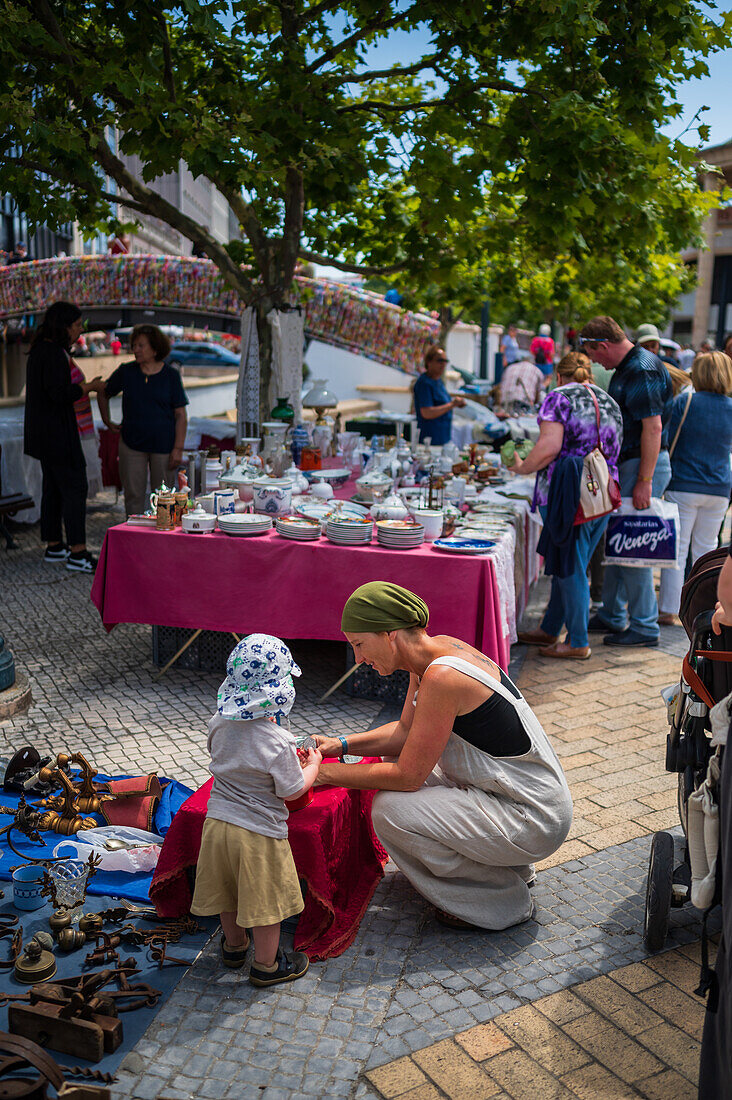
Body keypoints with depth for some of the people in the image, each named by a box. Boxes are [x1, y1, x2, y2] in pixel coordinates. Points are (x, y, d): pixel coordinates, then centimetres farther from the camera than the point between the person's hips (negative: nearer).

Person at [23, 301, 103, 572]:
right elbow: (59, 394, -24)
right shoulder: (54, 353, -18)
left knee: (53, 488, 14)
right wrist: (89, 387, -12)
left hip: (44, 432, 10)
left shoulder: (41, 350, 13)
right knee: (74, 488, -9)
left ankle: (54, 547, 22)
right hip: (57, 432, -10)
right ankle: (78, 554, -8)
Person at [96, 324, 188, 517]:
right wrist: (108, 422, 12)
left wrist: (178, 448, -9)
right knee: (133, 496, 4)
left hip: (163, 444, -1)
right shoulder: (126, 372, 2)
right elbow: (103, 394, 20)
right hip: (131, 444, 2)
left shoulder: (170, 375, -2)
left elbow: (181, 415, -2)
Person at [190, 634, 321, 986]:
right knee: (266, 899, 14)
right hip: (258, 832, -6)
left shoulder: (219, 724, -6)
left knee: (229, 890, 25)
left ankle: (234, 946, 47)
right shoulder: (278, 742, -26)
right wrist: (312, 765, 5)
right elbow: (293, 790, -15)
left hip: (218, 822, 6)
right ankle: (266, 965, 30)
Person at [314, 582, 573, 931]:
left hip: (533, 823, -9)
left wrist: (327, 773, -13)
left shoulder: (442, 678, -27)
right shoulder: (436, 650, 0)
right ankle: (508, 864, 22)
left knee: (389, 810, -16)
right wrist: (340, 744, 2)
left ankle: (503, 900, 3)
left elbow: (408, 777, -21)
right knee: (394, 761, 16)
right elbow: (405, 732, 12)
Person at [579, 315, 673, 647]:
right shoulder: (626, 368, 15)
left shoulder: (642, 371, -17)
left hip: (643, 466, -10)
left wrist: (644, 481, -26)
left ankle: (644, 627, 3)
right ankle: (611, 616, 26)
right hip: (626, 464, 10)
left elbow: (653, 427, -24)